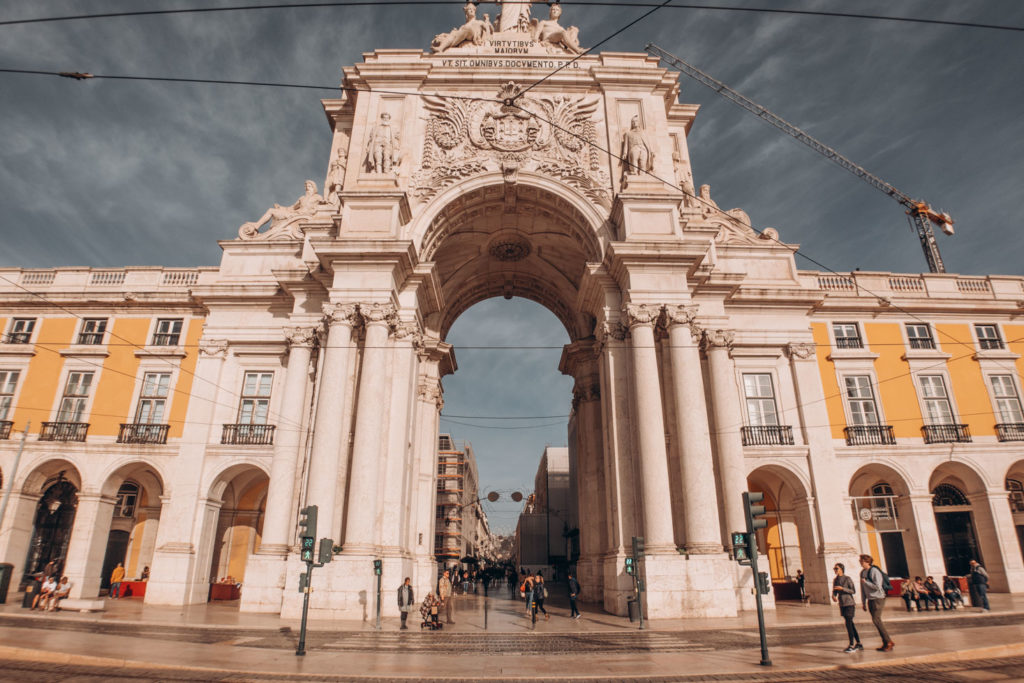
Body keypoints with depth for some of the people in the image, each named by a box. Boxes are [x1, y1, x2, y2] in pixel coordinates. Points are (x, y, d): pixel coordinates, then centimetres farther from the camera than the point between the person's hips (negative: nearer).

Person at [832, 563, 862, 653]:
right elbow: (834, 592, 8)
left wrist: (842, 588, -23)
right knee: (850, 624, 11)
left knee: (848, 624, -11)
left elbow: (854, 591, -11)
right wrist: (833, 596, -14)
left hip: (850, 604, -7)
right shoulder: (835, 580, 7)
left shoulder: (848, 579, -12)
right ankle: (859, 644, 21)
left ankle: (852, 645, -6)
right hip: (842, 605, 7)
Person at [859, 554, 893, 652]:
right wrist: (863, 602, 16)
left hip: (878, 598, -8)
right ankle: (886, 643, 14)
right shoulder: (862, 572, 10)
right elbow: (862, 589, 15)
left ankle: (889, 642, -4)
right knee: (877, 621, 8)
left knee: (876, 620, -14)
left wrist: (865, 582, -14)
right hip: (870, 600, 8)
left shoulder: (875, 571, -14)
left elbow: (878, 587, -21)